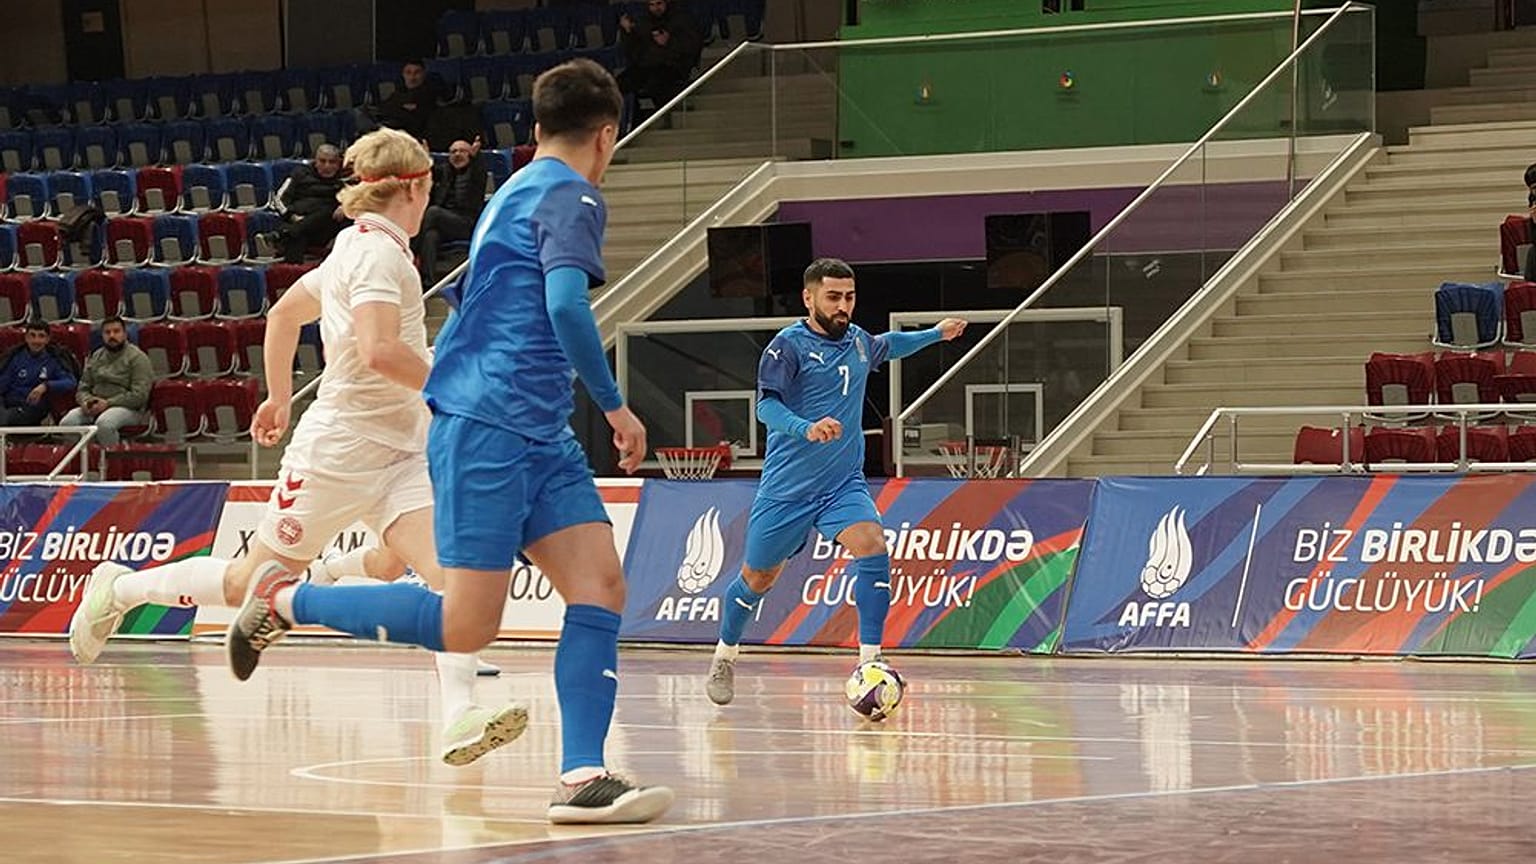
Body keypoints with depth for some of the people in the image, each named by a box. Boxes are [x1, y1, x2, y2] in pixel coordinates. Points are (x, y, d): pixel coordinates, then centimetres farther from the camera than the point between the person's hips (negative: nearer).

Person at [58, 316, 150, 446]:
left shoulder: (137, 357, 0)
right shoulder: (95, 357, 19)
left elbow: (139, 395, -9)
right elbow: (83, 389, 21)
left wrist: (107, 403, -15)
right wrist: (86, 401, -5)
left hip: (127, 408, -5)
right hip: (94, 406, 5)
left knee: (104, 424, -38)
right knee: (67, 423, -23)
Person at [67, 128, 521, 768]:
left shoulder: (358, 248, 12)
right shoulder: (378, 252, -17)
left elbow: (285, 313, 25)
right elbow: (379, 350, -32)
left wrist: (279, 395, 33)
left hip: (398, 450, 9)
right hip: (339, 447, -9)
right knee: (255, 584, 8)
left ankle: (461, 721, -13)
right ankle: (120, 588, 28)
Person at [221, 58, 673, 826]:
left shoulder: (512, 194, 21)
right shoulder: (571, 196, -8)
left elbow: (470, 303, 28)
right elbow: (566, 305, -23)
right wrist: (616, 406, -14)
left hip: (538, 435, 10)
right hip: (488, 429, -10)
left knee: (600, 585, -4)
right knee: (463, 629, -10)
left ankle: (582, 777, -12)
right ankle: (286, 601, 6)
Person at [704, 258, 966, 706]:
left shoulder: (858, 340, 8)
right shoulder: (789, 345, -12)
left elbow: (887, 346, 33)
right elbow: (767, 405, -23)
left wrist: (936, 334, 33)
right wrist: (807, 429, -40)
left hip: (844, 483, 4)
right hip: (787, 485, -4)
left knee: (872, 547, -23)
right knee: (758, 577, 10)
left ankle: (869, 661, -22)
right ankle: (724, 658, 36)